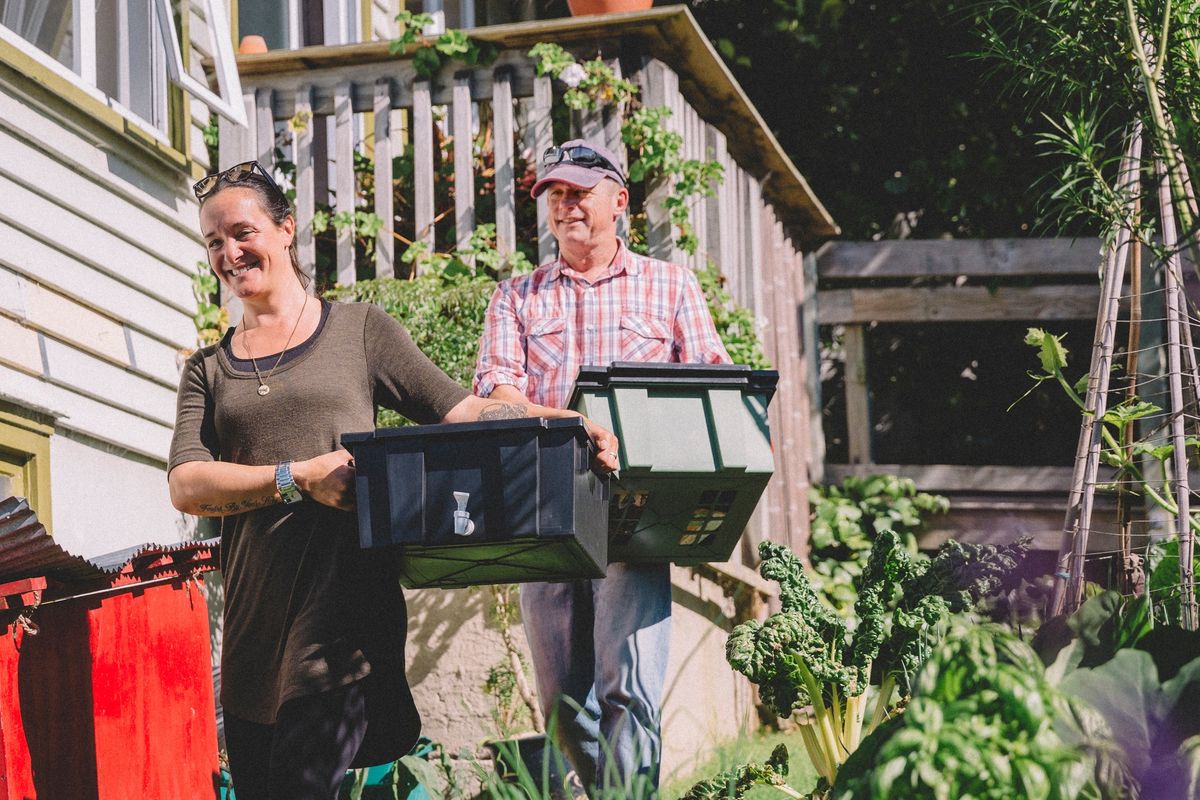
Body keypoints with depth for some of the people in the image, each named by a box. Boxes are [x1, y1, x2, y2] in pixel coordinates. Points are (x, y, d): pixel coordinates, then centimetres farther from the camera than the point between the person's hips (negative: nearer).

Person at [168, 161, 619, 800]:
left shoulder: (358, 329, 11)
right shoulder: (208, 370, 17)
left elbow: (459, 411, 4)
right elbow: (186, 486, 1)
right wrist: (299, 477, -13)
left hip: (341, 608, -4)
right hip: (252, 622, 4)